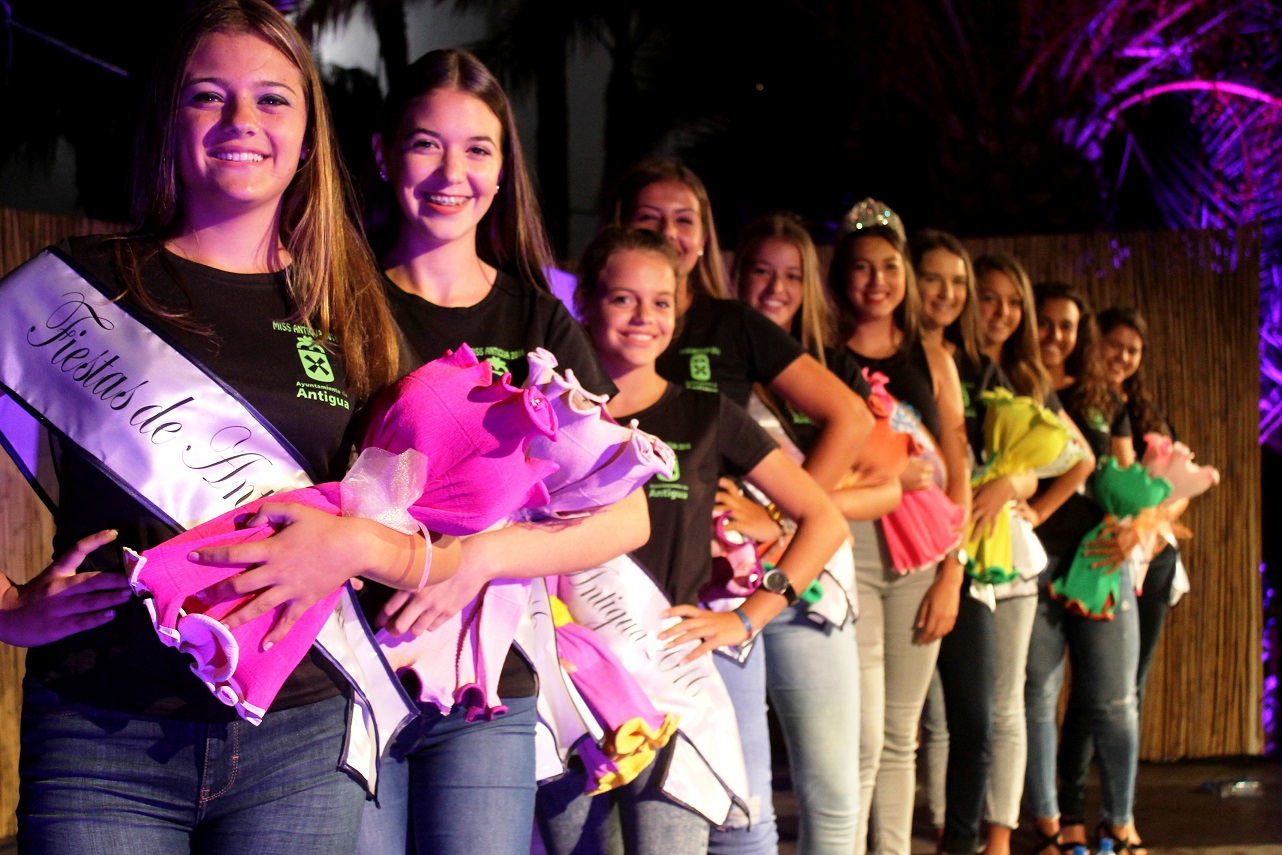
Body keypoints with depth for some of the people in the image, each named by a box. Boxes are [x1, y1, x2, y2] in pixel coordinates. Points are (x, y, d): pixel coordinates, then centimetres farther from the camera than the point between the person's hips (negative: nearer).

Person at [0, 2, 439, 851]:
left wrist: (359, 547, -11)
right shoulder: (80, 286, 4)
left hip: (302, 744, 2)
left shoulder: (350, 312, 10)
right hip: (100, 740, -1)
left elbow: (441, 549, 8)